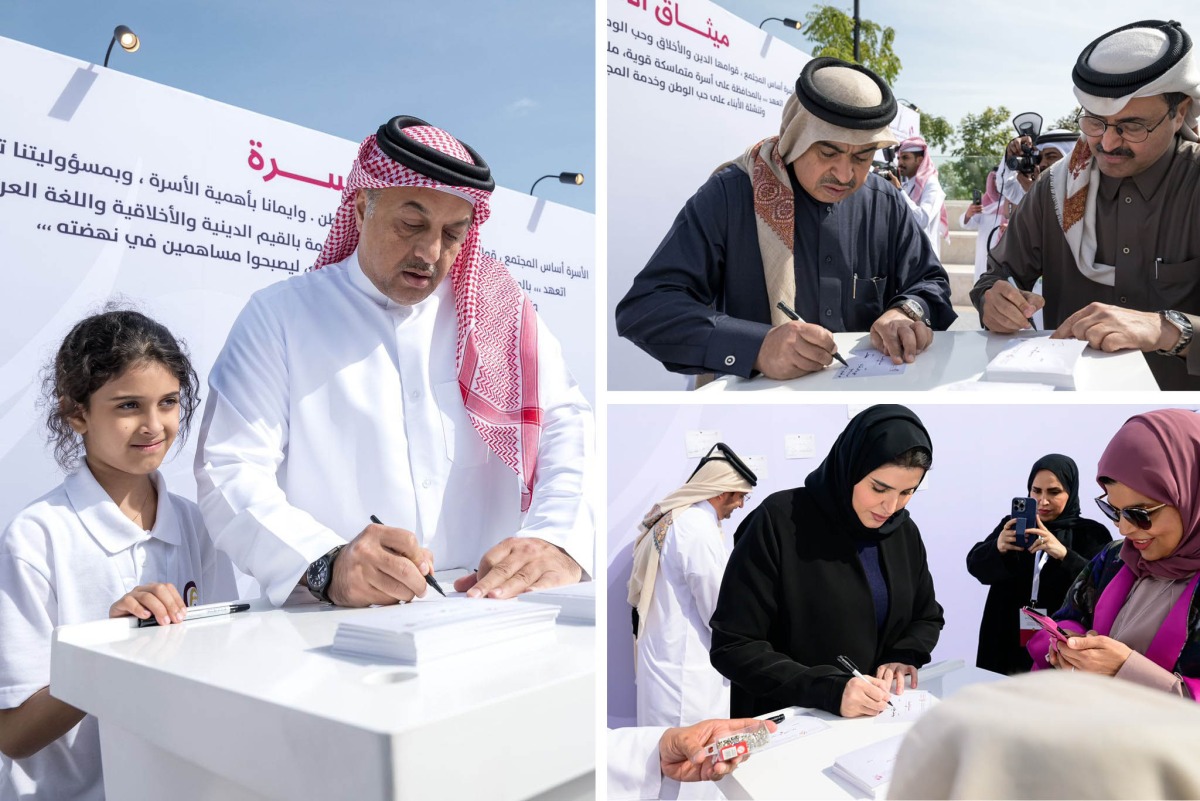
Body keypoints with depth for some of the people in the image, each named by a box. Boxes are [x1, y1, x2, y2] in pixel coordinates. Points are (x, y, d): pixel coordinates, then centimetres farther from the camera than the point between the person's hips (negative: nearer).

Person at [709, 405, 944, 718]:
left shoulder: (904, 531, 2)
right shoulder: (779, 523, -15)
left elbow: (928, 619, 16)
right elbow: (733, 647, -15)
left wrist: (902, 659, -4)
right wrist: (829, 690, -25)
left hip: (881, 721, 4)